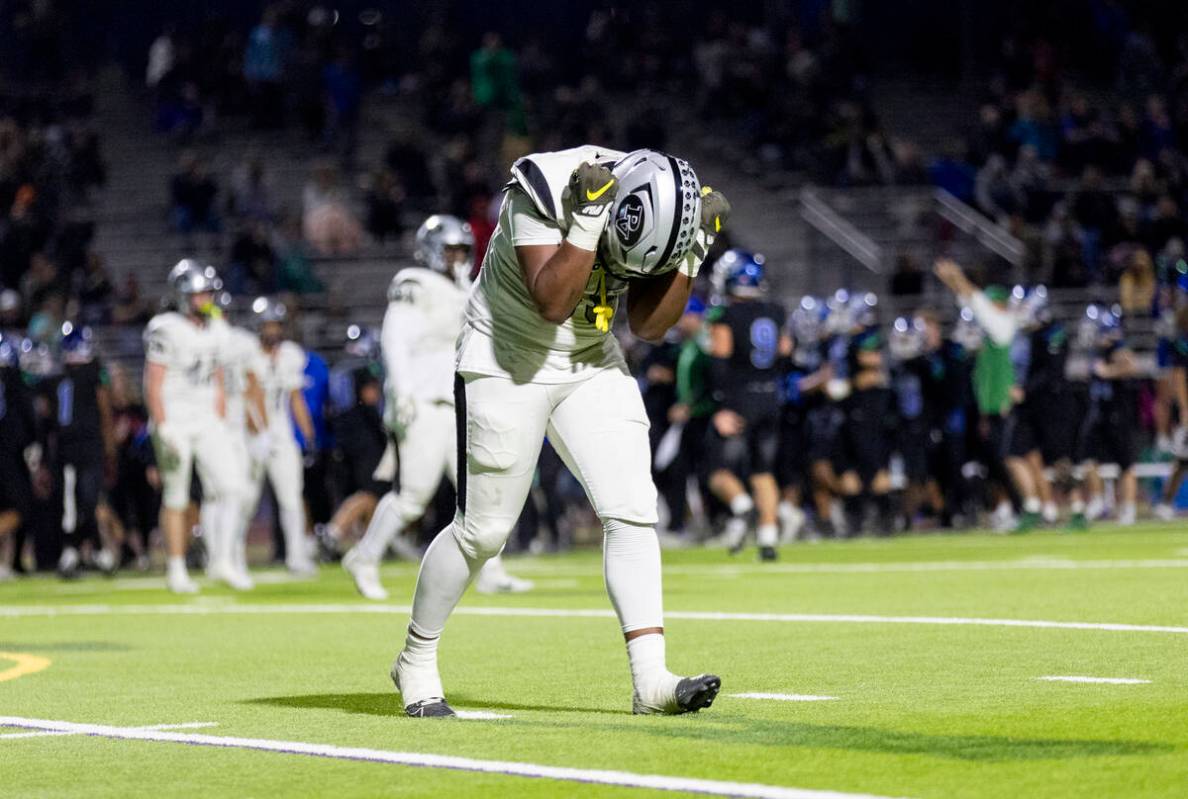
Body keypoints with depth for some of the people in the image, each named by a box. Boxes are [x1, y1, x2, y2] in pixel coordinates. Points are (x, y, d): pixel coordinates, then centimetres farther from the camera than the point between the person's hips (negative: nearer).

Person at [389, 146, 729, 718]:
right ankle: (415, 663, 20)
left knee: (632, 510, -9)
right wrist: (587, 221, -40)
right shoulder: (544, 190, -27)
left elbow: (650, 326, -6)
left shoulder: (656, 203, -11)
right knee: (483, 530, -1)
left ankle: (651, 679, -10)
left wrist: (690, 253, -17)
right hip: (507, 364, -5)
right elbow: (552, 302, -34)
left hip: (592, 367, 5)